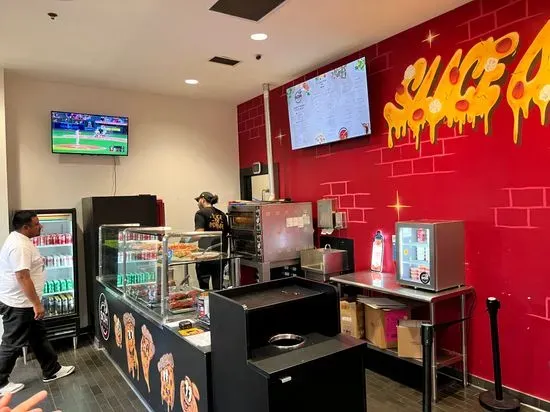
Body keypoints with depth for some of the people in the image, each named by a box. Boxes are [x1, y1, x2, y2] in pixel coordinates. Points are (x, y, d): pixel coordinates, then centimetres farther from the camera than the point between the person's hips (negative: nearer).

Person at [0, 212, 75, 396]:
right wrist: (37, 304, -25)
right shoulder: (19, 246, -26)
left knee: (38, 337, 18)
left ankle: (51, 370, 30)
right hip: (18, 305, -10)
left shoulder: (19, 239, 8)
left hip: (24, 303, 10)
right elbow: (23, 277, -30)